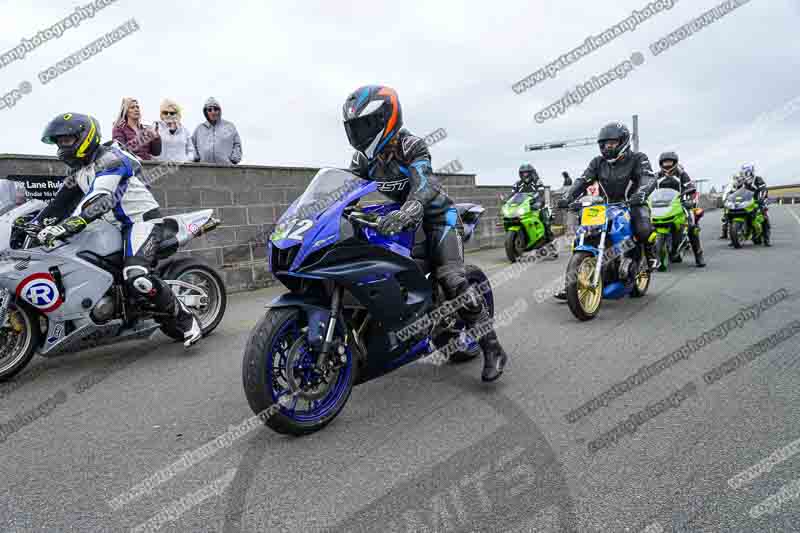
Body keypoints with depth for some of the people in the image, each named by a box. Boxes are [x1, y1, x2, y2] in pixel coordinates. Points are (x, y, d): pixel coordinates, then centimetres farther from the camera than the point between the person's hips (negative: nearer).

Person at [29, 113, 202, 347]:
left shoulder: (109, 159, -15)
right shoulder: (79, 169, 17)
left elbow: (100, 200, -30)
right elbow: (62, 201, 12)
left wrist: (64, 226, -38)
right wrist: (35, 224, -2)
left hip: (142, 218, -11)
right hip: (120, 226, 11)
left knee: (136, 276, -30)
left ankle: (186, 320, -17)